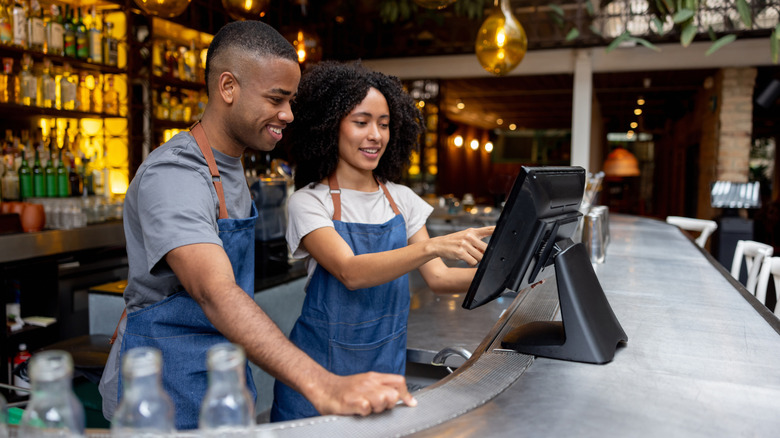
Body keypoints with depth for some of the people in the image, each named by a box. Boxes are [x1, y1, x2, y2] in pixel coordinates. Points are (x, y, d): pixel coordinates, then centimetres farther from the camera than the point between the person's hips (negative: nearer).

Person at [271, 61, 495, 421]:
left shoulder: (401, 200, 4)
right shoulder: (308, 202, -11)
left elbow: (437, 277, 0)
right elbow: (351, 273, -26)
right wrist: (433, 246, -38)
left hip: (387, 362, 4)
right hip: (324, 365, -4)